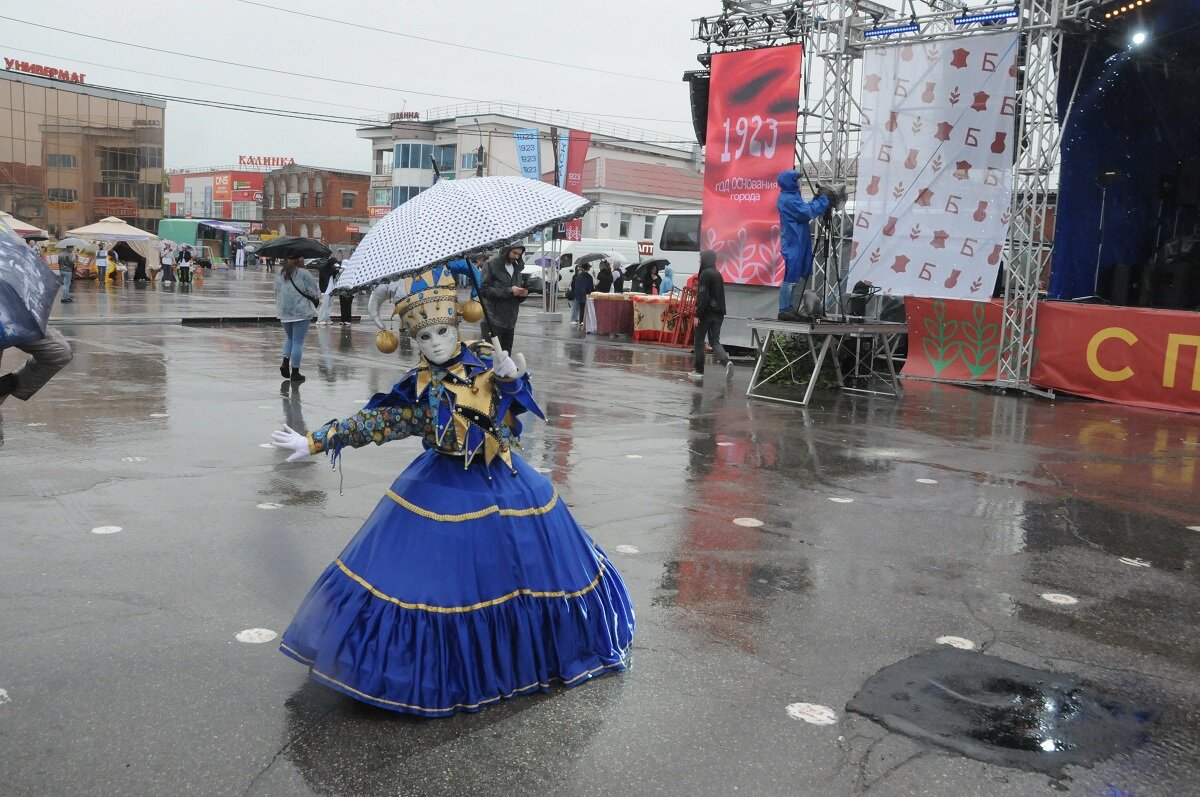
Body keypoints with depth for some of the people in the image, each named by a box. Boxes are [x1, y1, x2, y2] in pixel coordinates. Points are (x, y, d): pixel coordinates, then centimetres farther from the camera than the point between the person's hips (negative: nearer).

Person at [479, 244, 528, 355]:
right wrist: (508, 291, -18)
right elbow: (483, 289, -14)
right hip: (494, 321, -6)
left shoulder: (516, 268, 17)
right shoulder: (491, 265, -4)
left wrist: (522, 293, -1)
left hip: (510, 321, 6)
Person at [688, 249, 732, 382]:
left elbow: (703, 296, -18)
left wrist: (698, 314, -17)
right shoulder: (718, 274, 14)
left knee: (699, 341, 5)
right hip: (718, 313, 7)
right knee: (714, 341, 8)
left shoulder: (705, 274, -12)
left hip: (706, 313, -7)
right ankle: (726, 361, -16)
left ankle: (699, 371, 9)